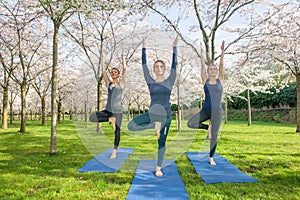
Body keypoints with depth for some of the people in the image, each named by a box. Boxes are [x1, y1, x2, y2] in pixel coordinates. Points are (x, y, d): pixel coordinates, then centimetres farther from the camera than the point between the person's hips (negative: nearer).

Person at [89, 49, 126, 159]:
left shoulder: (121, 83, 3)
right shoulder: (108, 83, 11)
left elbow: (124, 69, -4)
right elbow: (103, 71, 7)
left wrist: (123, 56, -1)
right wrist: (103, 57, 7)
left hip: (117, 111, -3)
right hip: (107, 110, 3)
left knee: (117, 131, 2)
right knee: (92, 118, -17)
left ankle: (114, 151, 18)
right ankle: (110, 119, -2)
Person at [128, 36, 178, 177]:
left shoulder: (170, 81, 4)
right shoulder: (150, 82, 5)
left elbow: (174, 64, -1)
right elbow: (144, 65, 4)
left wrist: (174, 47, -3)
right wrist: (144, 48, 4)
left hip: (166, 114, -1)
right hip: (152, 113, 1)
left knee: (161, 141, 5)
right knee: (131, 126, -17)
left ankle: (158, 168, 19)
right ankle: (154, 125, -6)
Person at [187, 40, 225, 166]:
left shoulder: (220, 81, 6)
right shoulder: (205, 81, 6)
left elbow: (221, 65, -2)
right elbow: (202, 65, 2)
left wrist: (222, 51, -8)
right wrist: (203, 52, -2)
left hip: (217, 111, -1)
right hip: (205, 109, 1)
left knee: (215, 135, 3)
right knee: (190, 124, -16)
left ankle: (211, 158, 19)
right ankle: (208, 127, 12)